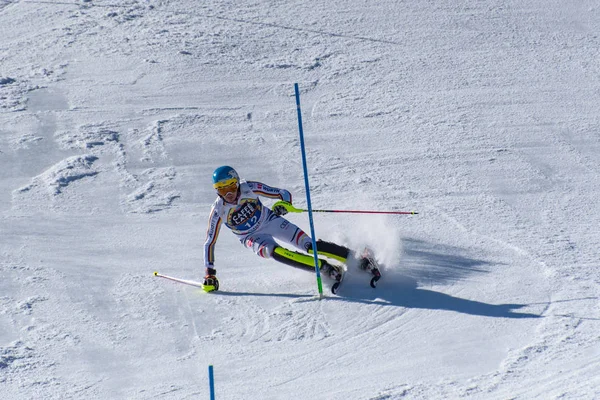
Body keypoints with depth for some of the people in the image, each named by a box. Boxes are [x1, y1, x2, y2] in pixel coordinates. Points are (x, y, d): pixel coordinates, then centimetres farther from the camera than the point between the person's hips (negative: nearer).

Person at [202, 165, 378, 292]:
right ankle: (326, 268, -31)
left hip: (270, 221, 0)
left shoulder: (250, 188, -22)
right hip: (252, 237, 0)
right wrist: (210, 274, -18)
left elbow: (284, 193, -14)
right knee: (274, 252, -32)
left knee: (308, 245, -18)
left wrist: (284, 205, -38)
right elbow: (209, 243, -14)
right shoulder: (218, 210, -21)